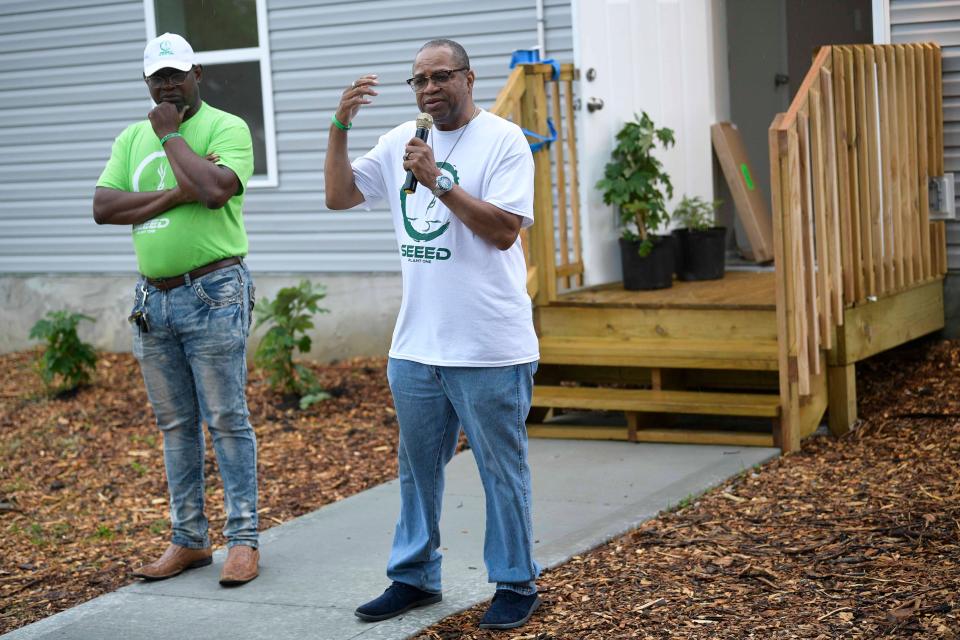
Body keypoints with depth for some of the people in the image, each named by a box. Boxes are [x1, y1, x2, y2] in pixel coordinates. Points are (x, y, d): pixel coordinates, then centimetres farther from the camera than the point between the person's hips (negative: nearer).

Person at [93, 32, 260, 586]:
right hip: (153, 299, 6)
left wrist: (171, 135, -11)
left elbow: (215, 189, -23)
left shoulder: (226, 128, -4)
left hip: (213, 294, -6)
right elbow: (102, 207, -1)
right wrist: (176, 194, -12)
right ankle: (189, 541, 20)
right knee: (175, 425, 11)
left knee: (227, 420, -3)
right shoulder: (132, 138, 12)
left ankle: (244, 539, 5)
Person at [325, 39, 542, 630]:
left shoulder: (503, 139, -7)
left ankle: (516, 584, 16)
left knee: (503, 471, 4)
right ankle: (414, 577, 28)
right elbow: (339, 196, 9)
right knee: (418, 467, 15)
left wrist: (438, 181, -22)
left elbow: (504, 230, -16)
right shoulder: (402, 142, 10)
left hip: (490, 349, -6)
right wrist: (341, 126, -2)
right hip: (416, 346, 6)